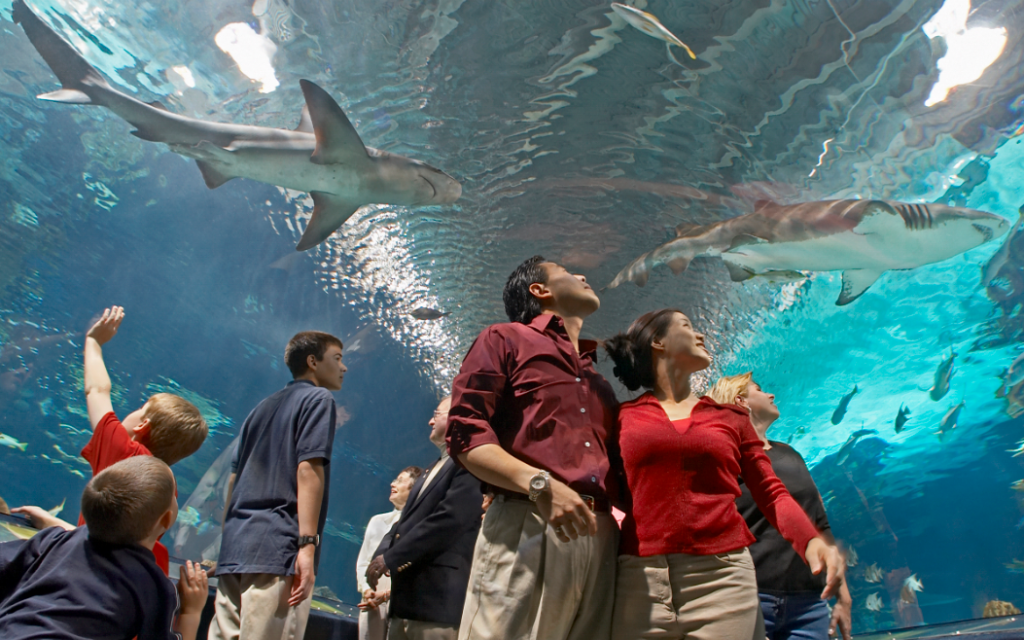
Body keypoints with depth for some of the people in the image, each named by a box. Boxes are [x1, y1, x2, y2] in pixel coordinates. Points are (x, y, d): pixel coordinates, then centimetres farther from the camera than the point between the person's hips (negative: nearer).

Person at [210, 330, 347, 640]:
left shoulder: (263, 407, 24)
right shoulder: (319, 399, 1)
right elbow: (308, 469, -12)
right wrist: (308, 544, -17)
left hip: (234, 548, 8)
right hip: (277, 548, -8)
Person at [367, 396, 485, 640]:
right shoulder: (434, 469, 22)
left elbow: (449, 519, -20)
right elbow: (407, 519, 19)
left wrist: (391, 558, -16)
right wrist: (381, 554, 0)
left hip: (439, 595, -9)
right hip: (406, 594, 9)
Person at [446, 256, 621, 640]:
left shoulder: (599, 379, 29)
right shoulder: (506, 338, 10)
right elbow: (465, 434, -3)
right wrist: (540, 484, -17)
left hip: (600, 539, 6)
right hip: (525, 528, -6)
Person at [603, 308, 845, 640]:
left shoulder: (731, 416, 15)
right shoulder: (624, 416, 10)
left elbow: (772, 494, 9)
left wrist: (812, 540, -9)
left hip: (723, 576, 2)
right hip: (641, 576, -1)